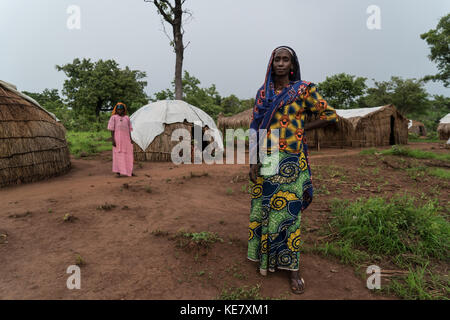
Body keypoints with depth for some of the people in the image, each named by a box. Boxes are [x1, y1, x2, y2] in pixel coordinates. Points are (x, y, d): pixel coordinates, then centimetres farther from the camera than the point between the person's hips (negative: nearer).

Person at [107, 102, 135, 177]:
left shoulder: (127, 118, 12)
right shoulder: (113, 117, 1)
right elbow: (112, 129, -3)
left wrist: (130, 139, 7)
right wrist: (113, 140, -12)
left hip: (126, 138, 4)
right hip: (117, 138, -3)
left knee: (128, 154, 3)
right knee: (118, 154, -3)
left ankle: (129, 171, 11)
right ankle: (118, 172, 1)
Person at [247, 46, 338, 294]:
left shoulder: (304, 89, 1)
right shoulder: (263, 93, 9)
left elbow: (330, 115, 5)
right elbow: (255, 128, 6)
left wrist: (301, 128, 1)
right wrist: (253, 161, -1)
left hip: (291, 161, -3)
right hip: (266, 160, 3)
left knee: (288, 210, 2)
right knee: (263, 207, 9)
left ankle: (292, 266, 16)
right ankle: (265, 256, 29)